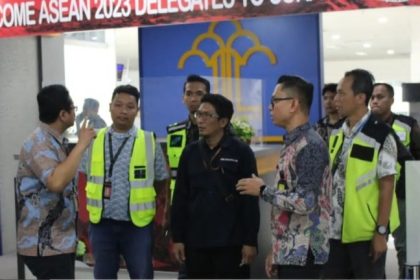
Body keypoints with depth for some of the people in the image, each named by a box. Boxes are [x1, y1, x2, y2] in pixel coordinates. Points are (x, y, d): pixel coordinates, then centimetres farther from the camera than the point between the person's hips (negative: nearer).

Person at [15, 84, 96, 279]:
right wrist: (81, 145, -28)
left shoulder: (53, 141, 11)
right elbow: (56, 182, -36)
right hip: (45, 246, -10)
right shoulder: (40, 144, -19)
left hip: (58, 242, 10)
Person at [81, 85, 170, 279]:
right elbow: (84, 178, 10)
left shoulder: (149, 141, -2)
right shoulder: (94, 140, 2)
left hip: (138, 224, -2)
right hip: (101, 223, 2)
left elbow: (162, 182, 5)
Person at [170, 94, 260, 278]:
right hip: (195, 242, 4)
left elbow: (250, 199, -6)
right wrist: (177, 238, 4)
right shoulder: (190, 152, 7)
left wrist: (250, 241, -10)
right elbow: (180, 198, 8)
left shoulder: (241, 152, -4)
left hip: (231, 242, -4)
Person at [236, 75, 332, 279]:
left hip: (303, 254, -9)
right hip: (288, 252, 9)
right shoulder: (292, 143, 14)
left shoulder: (310, 145, -15)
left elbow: (305, 202, -24)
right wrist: (275, 251, 18)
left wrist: (262, 190, -10)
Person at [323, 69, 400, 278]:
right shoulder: (336, 134, 7)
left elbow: (386, 187, -12)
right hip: (336, 230, 6)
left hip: (366, 232, -6)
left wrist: (381, 231, -14)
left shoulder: (380, 136, -12)